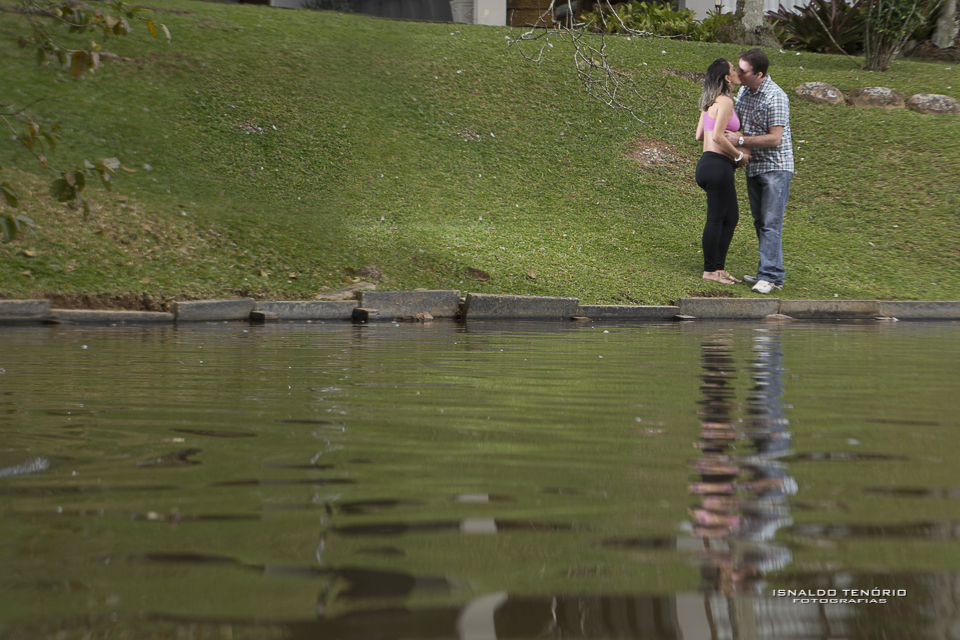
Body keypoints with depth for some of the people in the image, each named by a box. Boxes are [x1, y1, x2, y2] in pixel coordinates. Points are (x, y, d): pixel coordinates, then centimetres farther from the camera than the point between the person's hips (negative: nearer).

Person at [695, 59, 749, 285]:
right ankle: (710, 270, 6)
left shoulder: (710, 102, 15)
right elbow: (718, 137, -21)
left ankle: (719, 267, 20)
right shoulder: (725, 101, -13)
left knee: (731, 217, 16)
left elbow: (700, 135, 18)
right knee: (716, 219, -1)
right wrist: (739, 155, -9)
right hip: (718, 165, -10)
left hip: (708, 162, 10)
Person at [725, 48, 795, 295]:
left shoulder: (775, 97, -19)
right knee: (759, 222, 11)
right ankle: (768, 272, 18)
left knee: (771, 223, -10)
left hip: (775, 167, -8)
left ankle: (771, 276, -8)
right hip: (754, 166, 9)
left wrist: (741, 141, -19)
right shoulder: (744, 92, 7)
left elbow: (775, 138, -22)